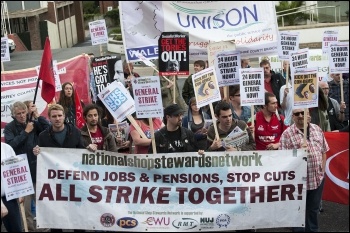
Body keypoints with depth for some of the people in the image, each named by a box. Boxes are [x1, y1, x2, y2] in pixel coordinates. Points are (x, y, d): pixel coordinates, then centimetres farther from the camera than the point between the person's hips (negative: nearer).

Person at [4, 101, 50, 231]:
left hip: (37, 167, 2)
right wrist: (26, 132, -13)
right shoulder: (9, 128, 1)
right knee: (24, 203, 0)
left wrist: (37, 115, -11)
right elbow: (11, 145, -14)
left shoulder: (34, 123, 6)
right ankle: (29, 227, 11)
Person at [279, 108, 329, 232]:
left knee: (314, 208, 19)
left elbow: (323, 151, 13)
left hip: (317, 177, 4)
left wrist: (322, 168, 6)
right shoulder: (287, 133, -9)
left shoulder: (317, 129, 6)